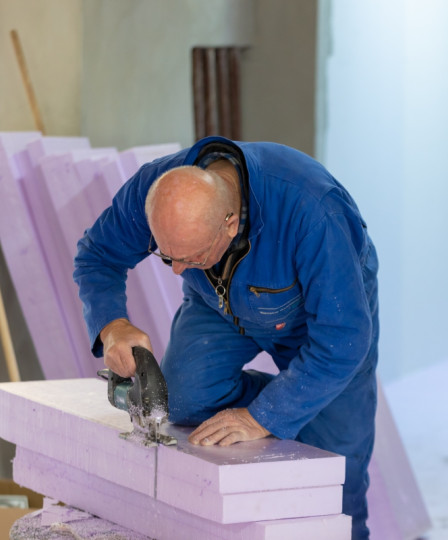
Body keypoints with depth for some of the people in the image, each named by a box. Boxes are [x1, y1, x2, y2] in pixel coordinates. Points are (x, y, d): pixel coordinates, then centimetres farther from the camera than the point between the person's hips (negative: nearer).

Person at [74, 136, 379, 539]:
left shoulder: (312, 212, -46)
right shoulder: (153, 189, -32)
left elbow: (342, 339, -39)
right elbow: (96, 256, -12)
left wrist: (262, 419, -38)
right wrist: (111, 326, -32)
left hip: (324, 301, -4)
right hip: (223, 304, 4)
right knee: (185, 399, -22)